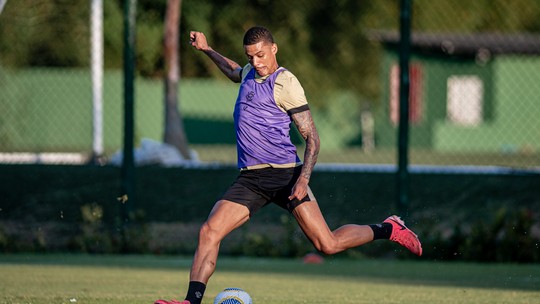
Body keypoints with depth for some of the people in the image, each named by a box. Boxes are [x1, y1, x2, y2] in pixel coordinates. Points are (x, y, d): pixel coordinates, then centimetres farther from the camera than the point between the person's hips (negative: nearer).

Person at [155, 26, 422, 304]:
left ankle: (388, 229, 13)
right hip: (249, 179, 6)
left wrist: (303, 179, -19)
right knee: (209, 232, -14)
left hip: (284, 174, -6)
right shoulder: (249, 74, 14)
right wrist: (206, 49, 43)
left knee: (328, 245, -9)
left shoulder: (285, 84, -7)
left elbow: (312, 137, -8)